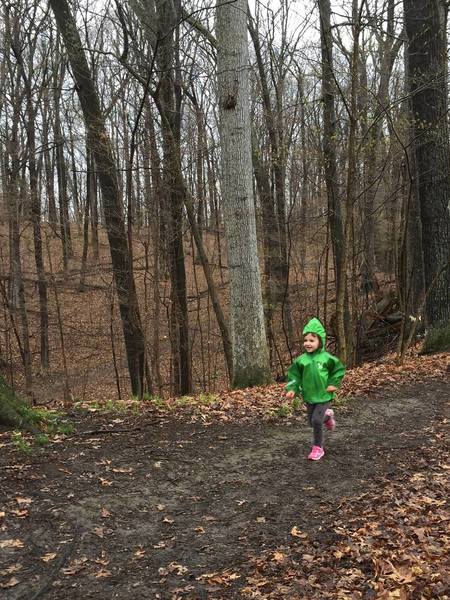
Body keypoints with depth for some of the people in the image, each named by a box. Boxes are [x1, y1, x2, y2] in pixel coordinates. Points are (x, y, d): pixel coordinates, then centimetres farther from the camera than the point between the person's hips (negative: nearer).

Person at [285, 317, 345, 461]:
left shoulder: (326, 358, -13)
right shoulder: (301, 360, -6)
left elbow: (339, 369, 0)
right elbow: (294, 374, 1)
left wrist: (333, 384, -7)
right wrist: (292, 389, -12)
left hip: (324, 396, -4)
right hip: (309, 396, 4)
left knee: (316, 421, -14)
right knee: (312, 422, 16)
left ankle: (318, 448, 4)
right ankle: (327, 416, 47)